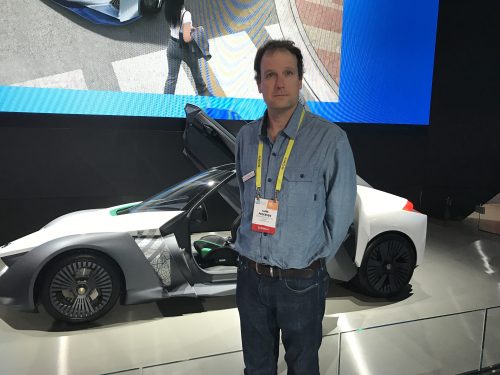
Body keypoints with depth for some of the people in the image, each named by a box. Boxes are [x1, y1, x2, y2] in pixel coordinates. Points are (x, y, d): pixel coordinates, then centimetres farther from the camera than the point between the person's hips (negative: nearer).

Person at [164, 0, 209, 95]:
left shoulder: (170, 11, -6)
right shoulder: (186, 14, -27)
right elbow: (186, 38, -28)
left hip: (172, 46, 5)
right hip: (184, 48, -5)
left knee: (171, 77, 9)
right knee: (195, 70, 24)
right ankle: (202, 91, 47)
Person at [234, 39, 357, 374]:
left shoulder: (330, 139, -14)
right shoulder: (246, 137, 2)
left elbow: (341, 212, -8)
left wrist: (313, 256, -1)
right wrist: (248, 243, 12)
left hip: (301, 282, -4)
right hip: (250, 276, 4)